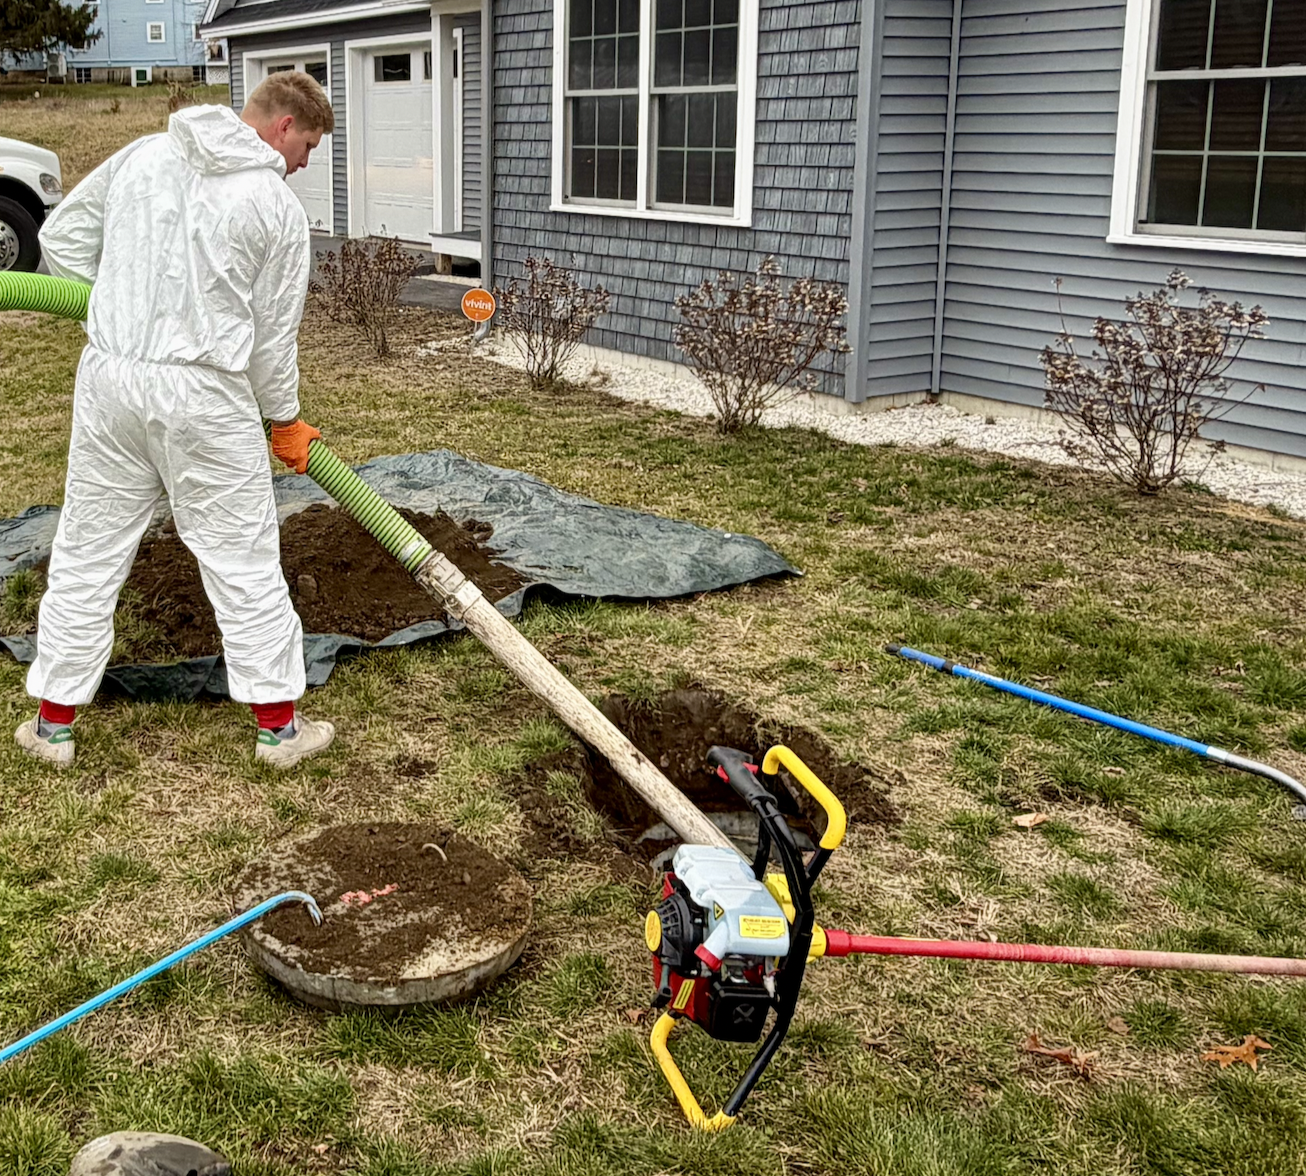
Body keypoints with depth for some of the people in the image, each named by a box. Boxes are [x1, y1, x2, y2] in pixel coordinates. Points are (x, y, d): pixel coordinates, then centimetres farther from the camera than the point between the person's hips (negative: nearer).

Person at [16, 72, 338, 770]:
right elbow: (272, 335, -1)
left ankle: (53, 724, 22)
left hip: (109, 378, 5)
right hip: (203, 397, -4)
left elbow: (62, 236, 15)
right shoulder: (278, 208, -6)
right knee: (244, 558, 6)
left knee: (88, 552, 13)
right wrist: (285, 423, 12)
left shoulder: (142, 156, 8)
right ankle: (278, 725, 14)